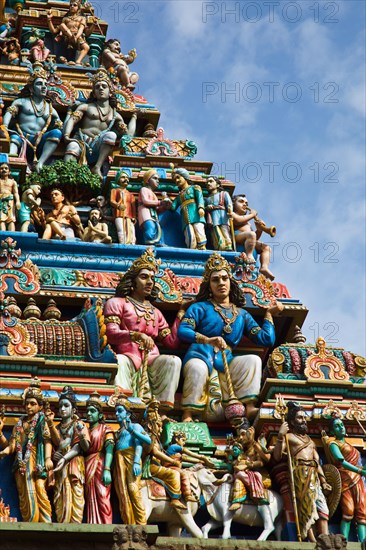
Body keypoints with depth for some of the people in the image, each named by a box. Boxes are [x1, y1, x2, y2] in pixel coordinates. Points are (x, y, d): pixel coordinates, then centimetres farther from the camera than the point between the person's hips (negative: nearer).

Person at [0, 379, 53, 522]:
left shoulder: (42, 420, 7)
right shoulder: (20, 423, 21)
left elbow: (47, 440, -7)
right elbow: (12, 445, 14)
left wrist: (48, 458, -23)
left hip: (36, 461, -5)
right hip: (21, 462, 5)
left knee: (39, 491, -17)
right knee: (24, 496, -2)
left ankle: (46, 525, -20)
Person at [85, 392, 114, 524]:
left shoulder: (105, 429, 6)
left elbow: (109, 449, -8)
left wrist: (107, 470, -19)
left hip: (100, 468, -5)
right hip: (87, 469, 5)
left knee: (101, 500, -11)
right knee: (91, 501, 1)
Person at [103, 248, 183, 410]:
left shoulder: (155, 312, 30)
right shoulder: (116, 303, 14)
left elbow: (172, 342, 18)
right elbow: (111, 334, -4)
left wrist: (181, 314, 20)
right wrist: (138, 335, -20)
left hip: (151, 359, 4)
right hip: (128, 356, -4)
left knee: (173, 361, -28)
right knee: (119, 361, -39)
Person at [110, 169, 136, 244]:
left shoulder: (130, 194, 28)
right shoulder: (115, 190, 19)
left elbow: (133, 206, 17)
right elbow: (112, 201, 3)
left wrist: (134, 217, 0)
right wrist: (118, 205, -20)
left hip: (129, 216, 4)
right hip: (119, 214, -4)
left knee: (131, 232, -11)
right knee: (121, 231, -22)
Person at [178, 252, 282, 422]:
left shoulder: (242, 314, 24)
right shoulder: (200, 308, 13)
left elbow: (267, 340, 17)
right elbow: (182, 331, -5)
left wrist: (269, 314, 20)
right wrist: (207, 340, -20)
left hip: (226, 362, 4)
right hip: (200, 356, -4)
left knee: (253, 360, -24)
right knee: (198, 369, -40)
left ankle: (250, 407, -34)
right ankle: (187, 416, -35)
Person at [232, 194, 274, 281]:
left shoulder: (247, 222, 38)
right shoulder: (231, 214, 14)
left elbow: (254, 239, 31)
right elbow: (238, 220, -11)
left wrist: (259, 230, 11)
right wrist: (252, 215, 4)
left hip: (247, 241, 8)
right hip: (235, 237, -8)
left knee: (266, 247, -1)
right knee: (251, 234, -34)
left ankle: (264, 267, -23)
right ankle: (249, 255, -44)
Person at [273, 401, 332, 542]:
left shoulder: (310, 440, 31)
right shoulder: (288, 436, 11)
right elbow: (277, 456, -3)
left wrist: (323, 482, 16)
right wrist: (280, 436, -12)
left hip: (314, 475, 7)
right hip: (299, 473, -7)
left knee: (321, 506, -8)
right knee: (307, 504, -21)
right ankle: (312, 540, -28)